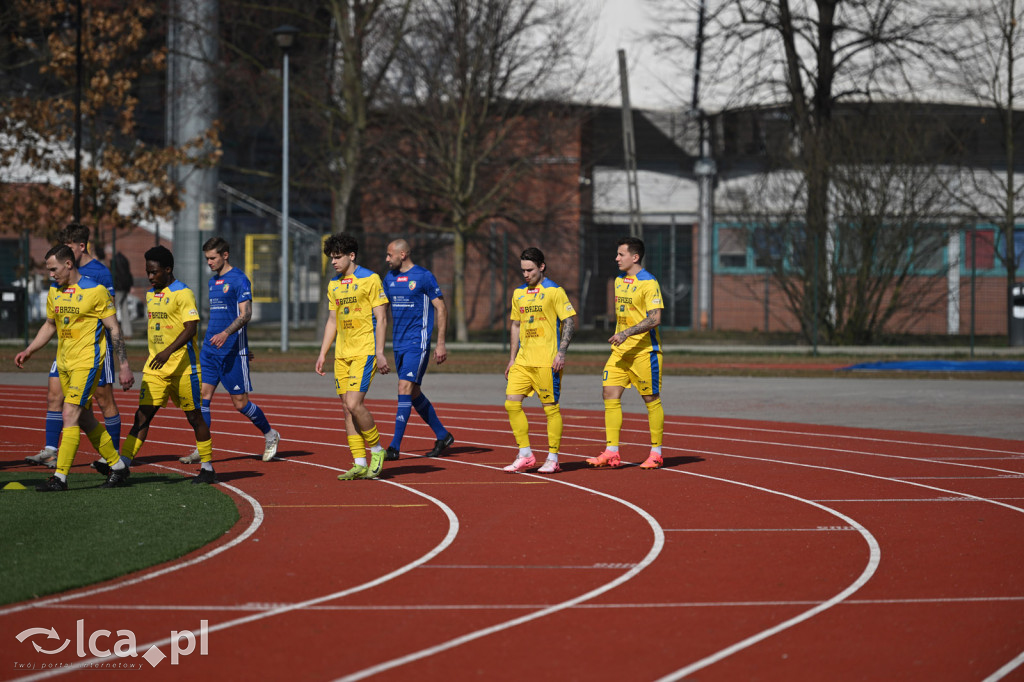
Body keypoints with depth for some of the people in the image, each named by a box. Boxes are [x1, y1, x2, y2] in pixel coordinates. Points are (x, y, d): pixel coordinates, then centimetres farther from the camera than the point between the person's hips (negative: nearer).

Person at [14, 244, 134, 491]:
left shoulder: (96, 291, -11)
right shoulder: (54, 292, 9)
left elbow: (114, 329, -8)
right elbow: (50, 325, 23)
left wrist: (124, 366, -10)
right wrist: (29, 350, 12)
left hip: (87, 362, -7)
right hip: (64, 363, 7)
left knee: (70, 414, -14)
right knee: (85, 419, 11)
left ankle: (60, 477, -13)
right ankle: (117, 466, 24)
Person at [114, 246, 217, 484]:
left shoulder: (183, 293, -10)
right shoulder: (151, 295, 13)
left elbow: (191, 329, -20)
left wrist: (168, 351, -31)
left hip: (183, 366, -6)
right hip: (155, 367, 6)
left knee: (193, 415, 3)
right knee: (143, 414, -3)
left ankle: (207, 467, 15)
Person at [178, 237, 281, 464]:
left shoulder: (239, 279, -9)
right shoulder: (213, 281, 15)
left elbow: (245, 314, -17)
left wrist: (225, 333, -30)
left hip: (233, 350, -7)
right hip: (210, 349, 7)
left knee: (240, 402, -1)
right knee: (202, 396, -4)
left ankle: (270, 435, 20)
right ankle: (201, 449, -3)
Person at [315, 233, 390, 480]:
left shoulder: (370, 279, -7)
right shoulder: (334, 285, 13)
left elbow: (381, 319, -9)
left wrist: (380, 353, -14)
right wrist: (322, 353, 14)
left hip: (365, 351, -7)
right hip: (342, 353, 7)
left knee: (354, 403, -17)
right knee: (347, 408, 3)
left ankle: (376, 450, 3)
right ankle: (359, 464, 7)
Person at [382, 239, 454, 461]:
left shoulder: (424, 276, -8)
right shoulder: (390, 278, 11)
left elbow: (441, 308, -6)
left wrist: (441, 343, -10)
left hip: (418, 342, -7)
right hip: (398, 343, 7)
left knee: (405, 388, -15)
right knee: (413, 393, 11)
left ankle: (395, 446, -18)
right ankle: (443, 436, 26)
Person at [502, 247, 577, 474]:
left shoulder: (554, 291, -5)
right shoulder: (519, 293, 14)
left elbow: (570, 322, -7)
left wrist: (561, 352, -16)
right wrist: (512, 358, 17)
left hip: (547, 361, -6)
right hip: (523, 360, 6)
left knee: (551, 407, -2)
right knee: (511, 403, -2)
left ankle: (553, 459, 6)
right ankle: (525, 456, 6)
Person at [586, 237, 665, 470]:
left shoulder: (649, 283, -12)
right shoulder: (619, 281, 13)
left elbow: (655, 318, -19)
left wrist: (627, 333, -25)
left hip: (644, 351, -8)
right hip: (620, 351, 8)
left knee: (651, 399, 1)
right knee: (610, 394, -2)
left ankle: (656, 453, 10)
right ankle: (611, 453, -2)